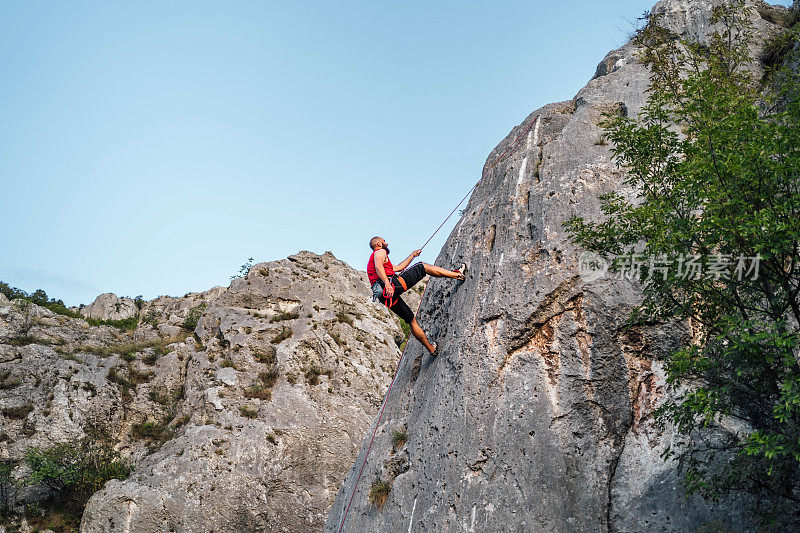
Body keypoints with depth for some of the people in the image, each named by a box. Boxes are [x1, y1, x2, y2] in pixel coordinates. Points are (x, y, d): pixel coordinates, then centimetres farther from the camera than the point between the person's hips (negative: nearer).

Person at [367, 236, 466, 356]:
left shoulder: (372, 261, 35)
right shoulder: (380, 252, 8)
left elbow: (398, 267, 39)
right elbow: (378, 266, -16)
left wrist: (412, 255, 48)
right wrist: (387, 283, -31)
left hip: (386, 298, 9)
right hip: (393, 284, -9)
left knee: (411, 319, 18)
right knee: (422, 267, 5)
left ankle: (431, 349, 23)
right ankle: (458, 274, 12)